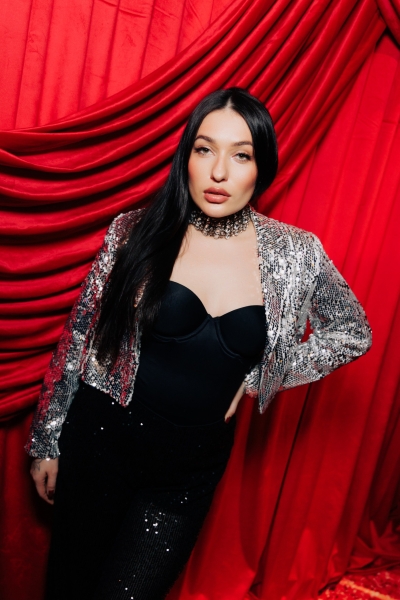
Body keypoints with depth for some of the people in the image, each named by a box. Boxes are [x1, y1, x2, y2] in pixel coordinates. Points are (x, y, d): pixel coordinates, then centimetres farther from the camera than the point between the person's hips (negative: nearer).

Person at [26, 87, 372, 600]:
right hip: (103, 438, 1)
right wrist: (46, 441, 4)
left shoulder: (295, 255, -7)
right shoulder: (137, 231, -8)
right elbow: (79, 337, -1)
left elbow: (352, 332, 8)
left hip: (194, 462, 0)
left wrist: (257, 379, -1)